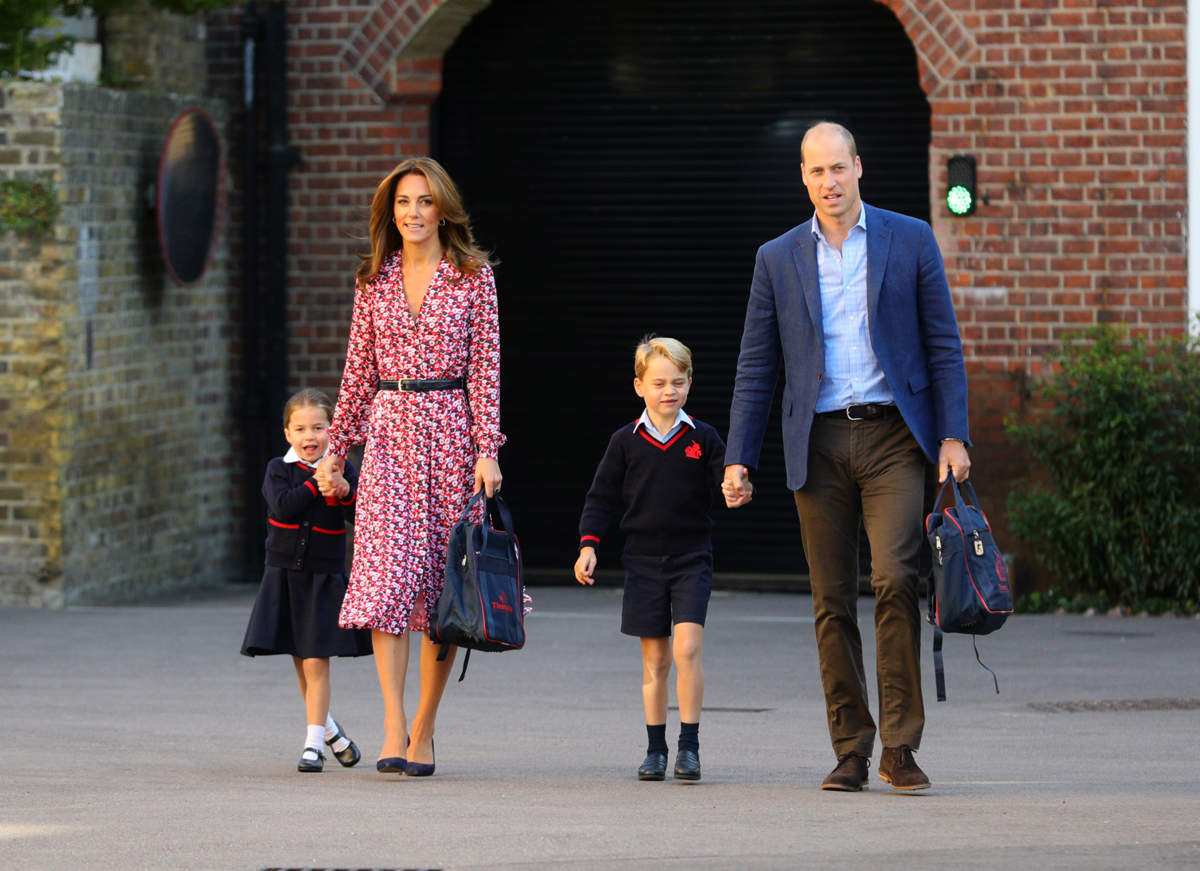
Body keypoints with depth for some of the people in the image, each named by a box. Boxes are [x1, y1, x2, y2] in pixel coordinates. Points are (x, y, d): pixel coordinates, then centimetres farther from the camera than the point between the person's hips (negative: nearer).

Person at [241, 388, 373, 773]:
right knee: (301, 664, 11)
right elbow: (283, 506, -16)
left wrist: (346, 492, -22)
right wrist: (316, 484, -15)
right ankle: (329, 728, 31)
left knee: (316, 663, -8)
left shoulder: (343, 470, 1)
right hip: (284, 577, 2)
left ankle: (313, 744, -5)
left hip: (324, 579, -2)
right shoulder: (279, 469, 1)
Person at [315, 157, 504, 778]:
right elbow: (359, 371, 14)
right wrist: (336, 448, 13)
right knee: (388, 570, -13)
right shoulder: (374, 281, 9)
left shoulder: (474, 276, 2)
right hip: (389, 431, 1)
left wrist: (487, 450, -9)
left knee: (442, 577, 1)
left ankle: (423, 730, 10)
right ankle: (393, 728, -17)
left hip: (452, 430, -1)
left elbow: (485, 367, -2)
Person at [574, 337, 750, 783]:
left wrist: (738, 491, -22)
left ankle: (689, 745, -9)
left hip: (692, 558, -1)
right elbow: (602, 498, 8)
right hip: (643, 560, 1)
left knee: (687, 647, -16)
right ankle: (656, 749, 14)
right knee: (654, 659, 5)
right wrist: (588, 545, -2)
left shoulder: (702, 438, 3)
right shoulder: (626, 442, 5)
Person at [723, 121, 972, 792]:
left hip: (893, 436, -2)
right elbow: (756, 367, 11)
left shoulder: (910, 240, 6)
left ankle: (900, 745, -10)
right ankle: (852, 753, 8)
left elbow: (943, 344, 5)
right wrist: (739, 457, 4)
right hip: (819, 444, 2)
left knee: (895, 578, -16)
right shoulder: (778, 259, 10)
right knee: (833, 602, 2)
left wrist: (954, 435, -4)